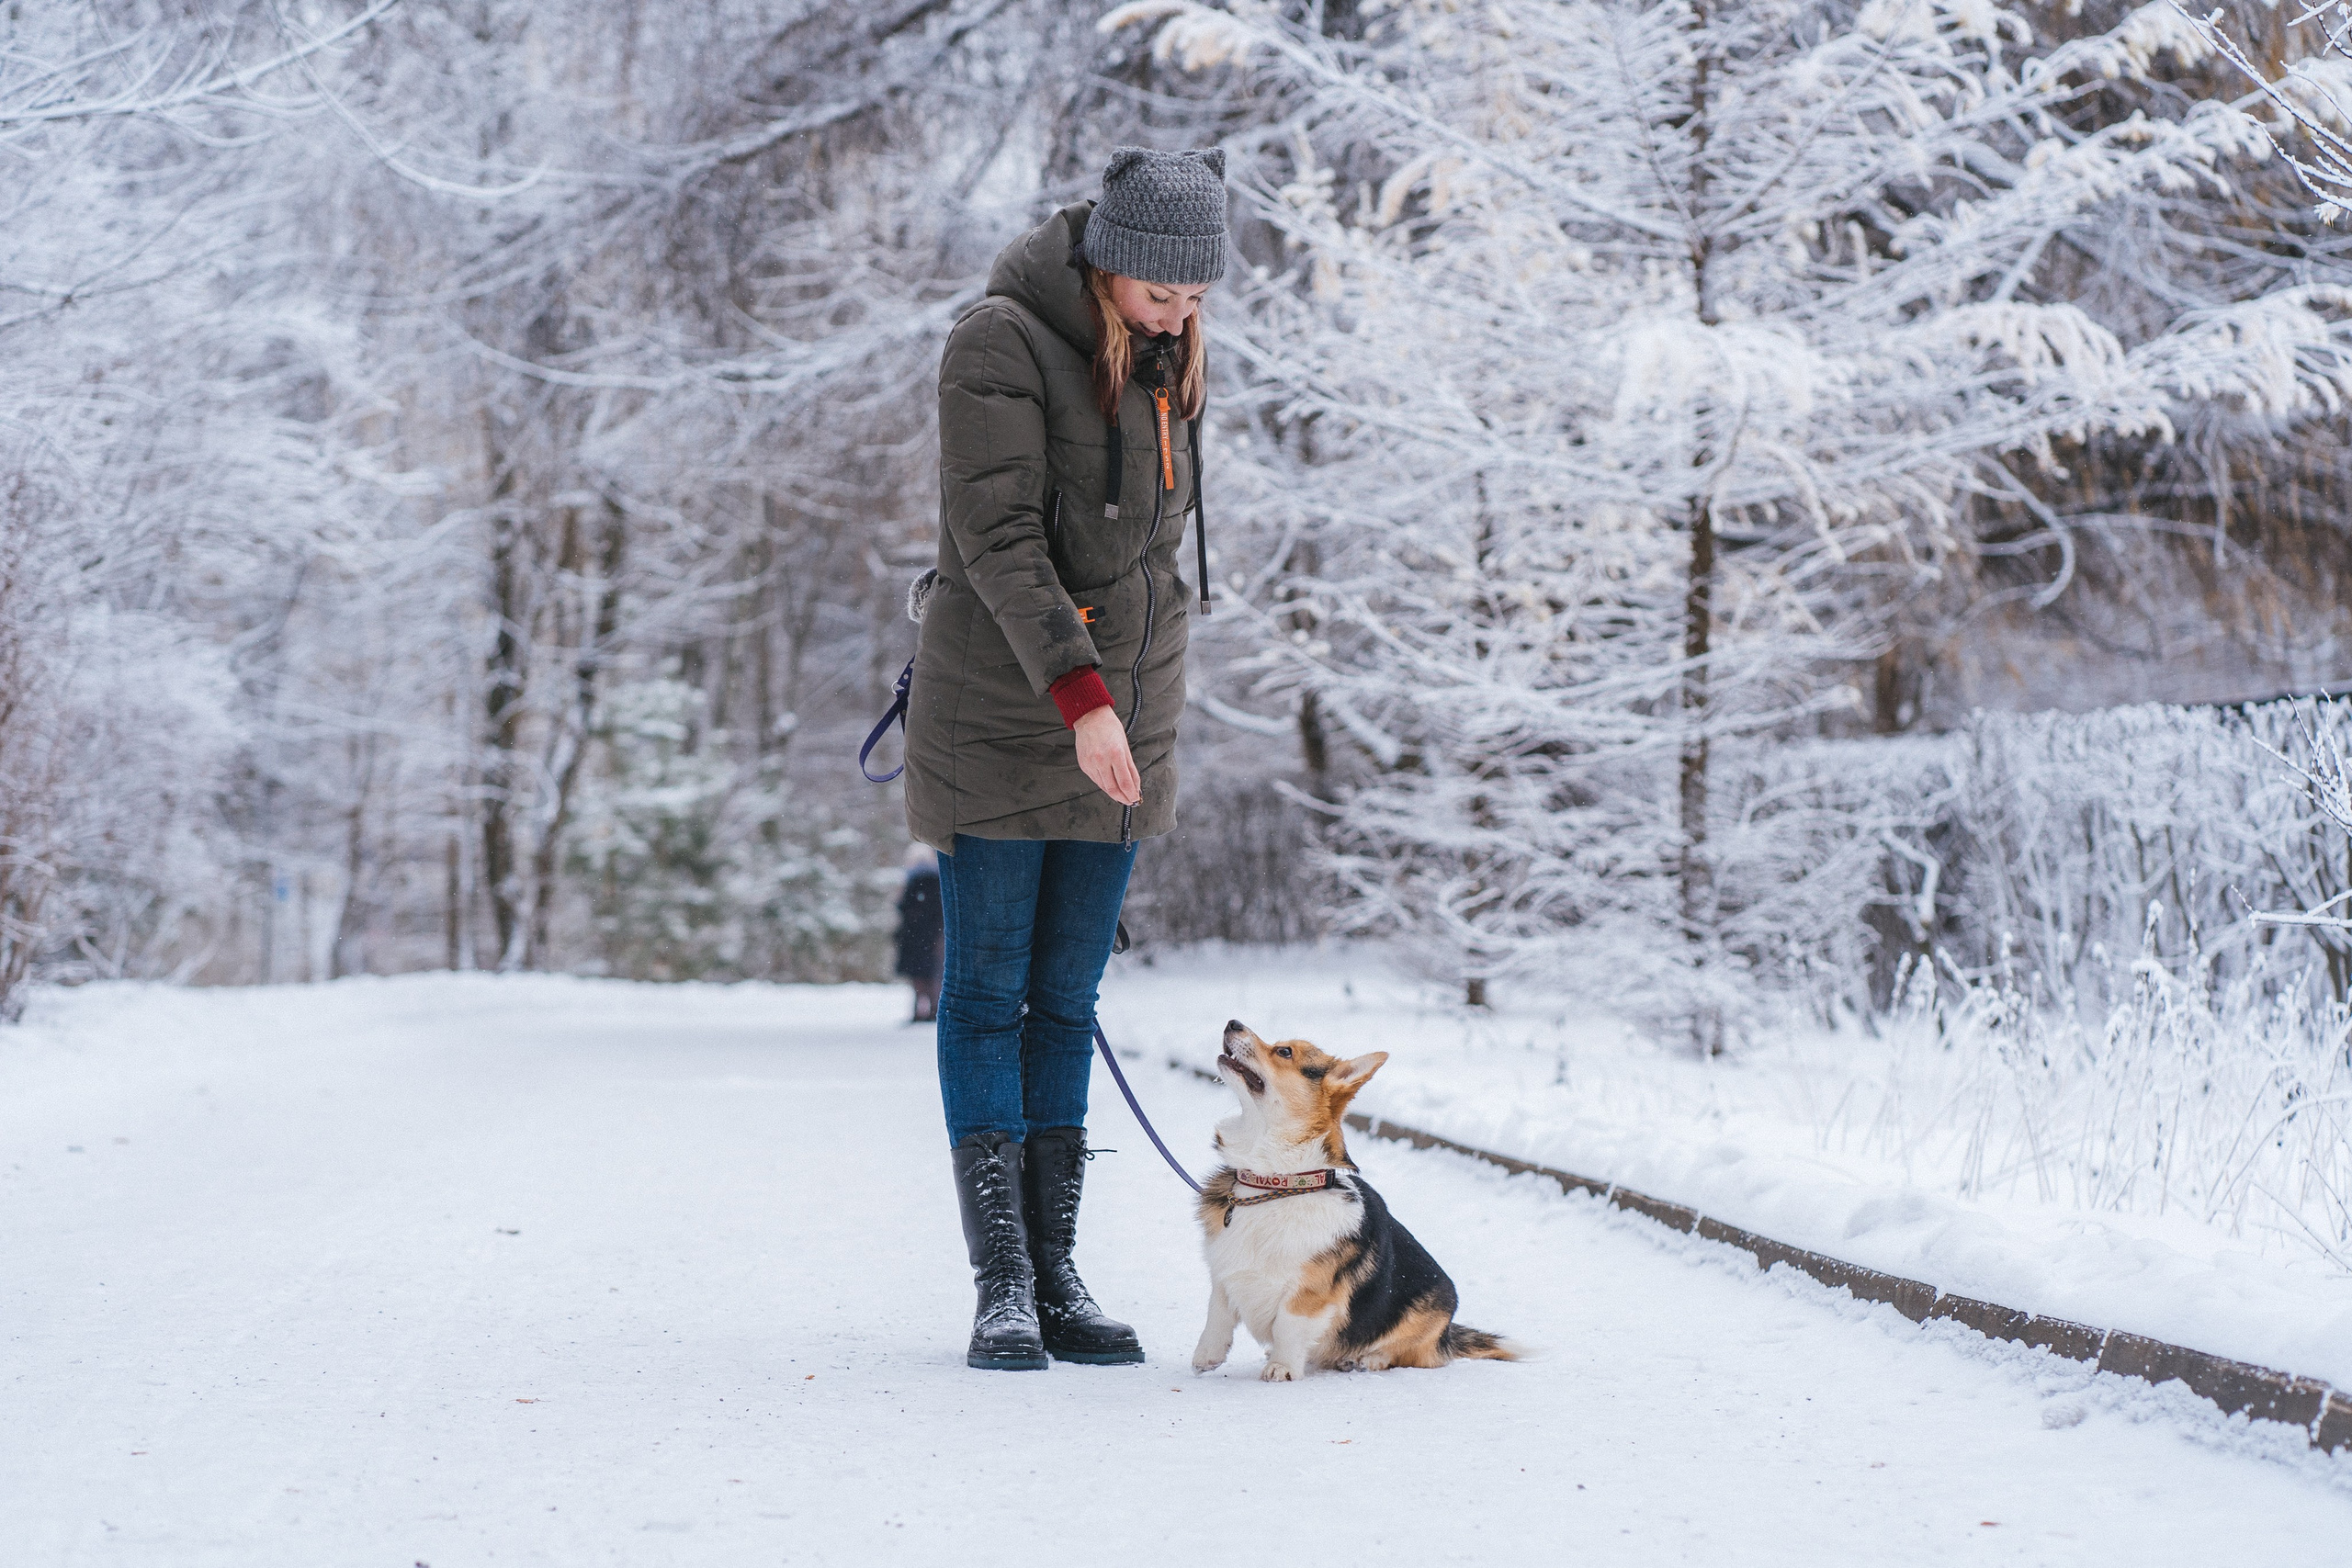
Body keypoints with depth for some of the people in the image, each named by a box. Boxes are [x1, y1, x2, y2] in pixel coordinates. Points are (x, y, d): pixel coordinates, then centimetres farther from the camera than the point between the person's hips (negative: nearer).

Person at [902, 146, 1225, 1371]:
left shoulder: (1174, 362, 9)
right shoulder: (1001, 344, -12)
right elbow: (999, 538, -20)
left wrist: (1129, 701, 14)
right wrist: (1078, 693, -28)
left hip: (1123, 727, 6)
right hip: (998, 719, -6)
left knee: (1066, 1003, 7)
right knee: (987, 996, -2)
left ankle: (1057, 1275, 9)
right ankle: (1002, 1286, -1)